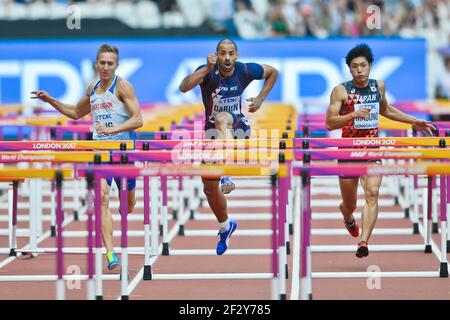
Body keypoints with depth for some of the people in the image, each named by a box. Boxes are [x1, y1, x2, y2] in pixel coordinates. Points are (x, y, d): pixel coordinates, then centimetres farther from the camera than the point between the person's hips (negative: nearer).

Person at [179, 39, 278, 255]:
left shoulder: (245, 71, -10)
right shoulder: (208, 71, -15)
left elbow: (273, 72, 11)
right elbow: (183, 88, -35)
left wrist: (260, 99, 2)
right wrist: (206, 69, -44)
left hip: (238, 127, -2)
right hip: (213, 131, 2)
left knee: (222, 118, -39)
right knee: (209, 187, 6)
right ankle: (225, 226, 32)